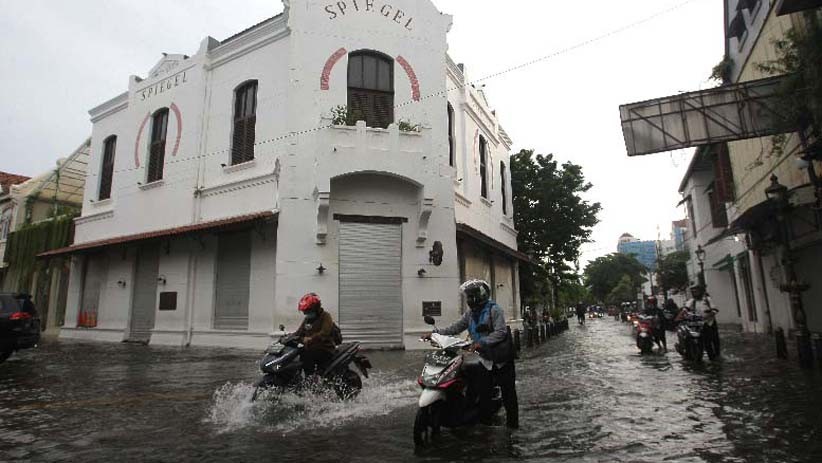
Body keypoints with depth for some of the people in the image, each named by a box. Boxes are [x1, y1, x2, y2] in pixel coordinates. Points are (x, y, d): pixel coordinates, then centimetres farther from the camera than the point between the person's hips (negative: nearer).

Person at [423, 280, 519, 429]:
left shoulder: (494, 310, -14)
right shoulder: (470, 313, 6)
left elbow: (500, 332, -23)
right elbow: (455, 328, 4)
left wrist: (482, 342, -33)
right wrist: (435, 333, -6)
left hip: (502, 359, -5)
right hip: (485, 359, 6)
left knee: (508, 394, 5)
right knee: (483, 394, 6)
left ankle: (512, 425, 18)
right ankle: (485, 424, 18)